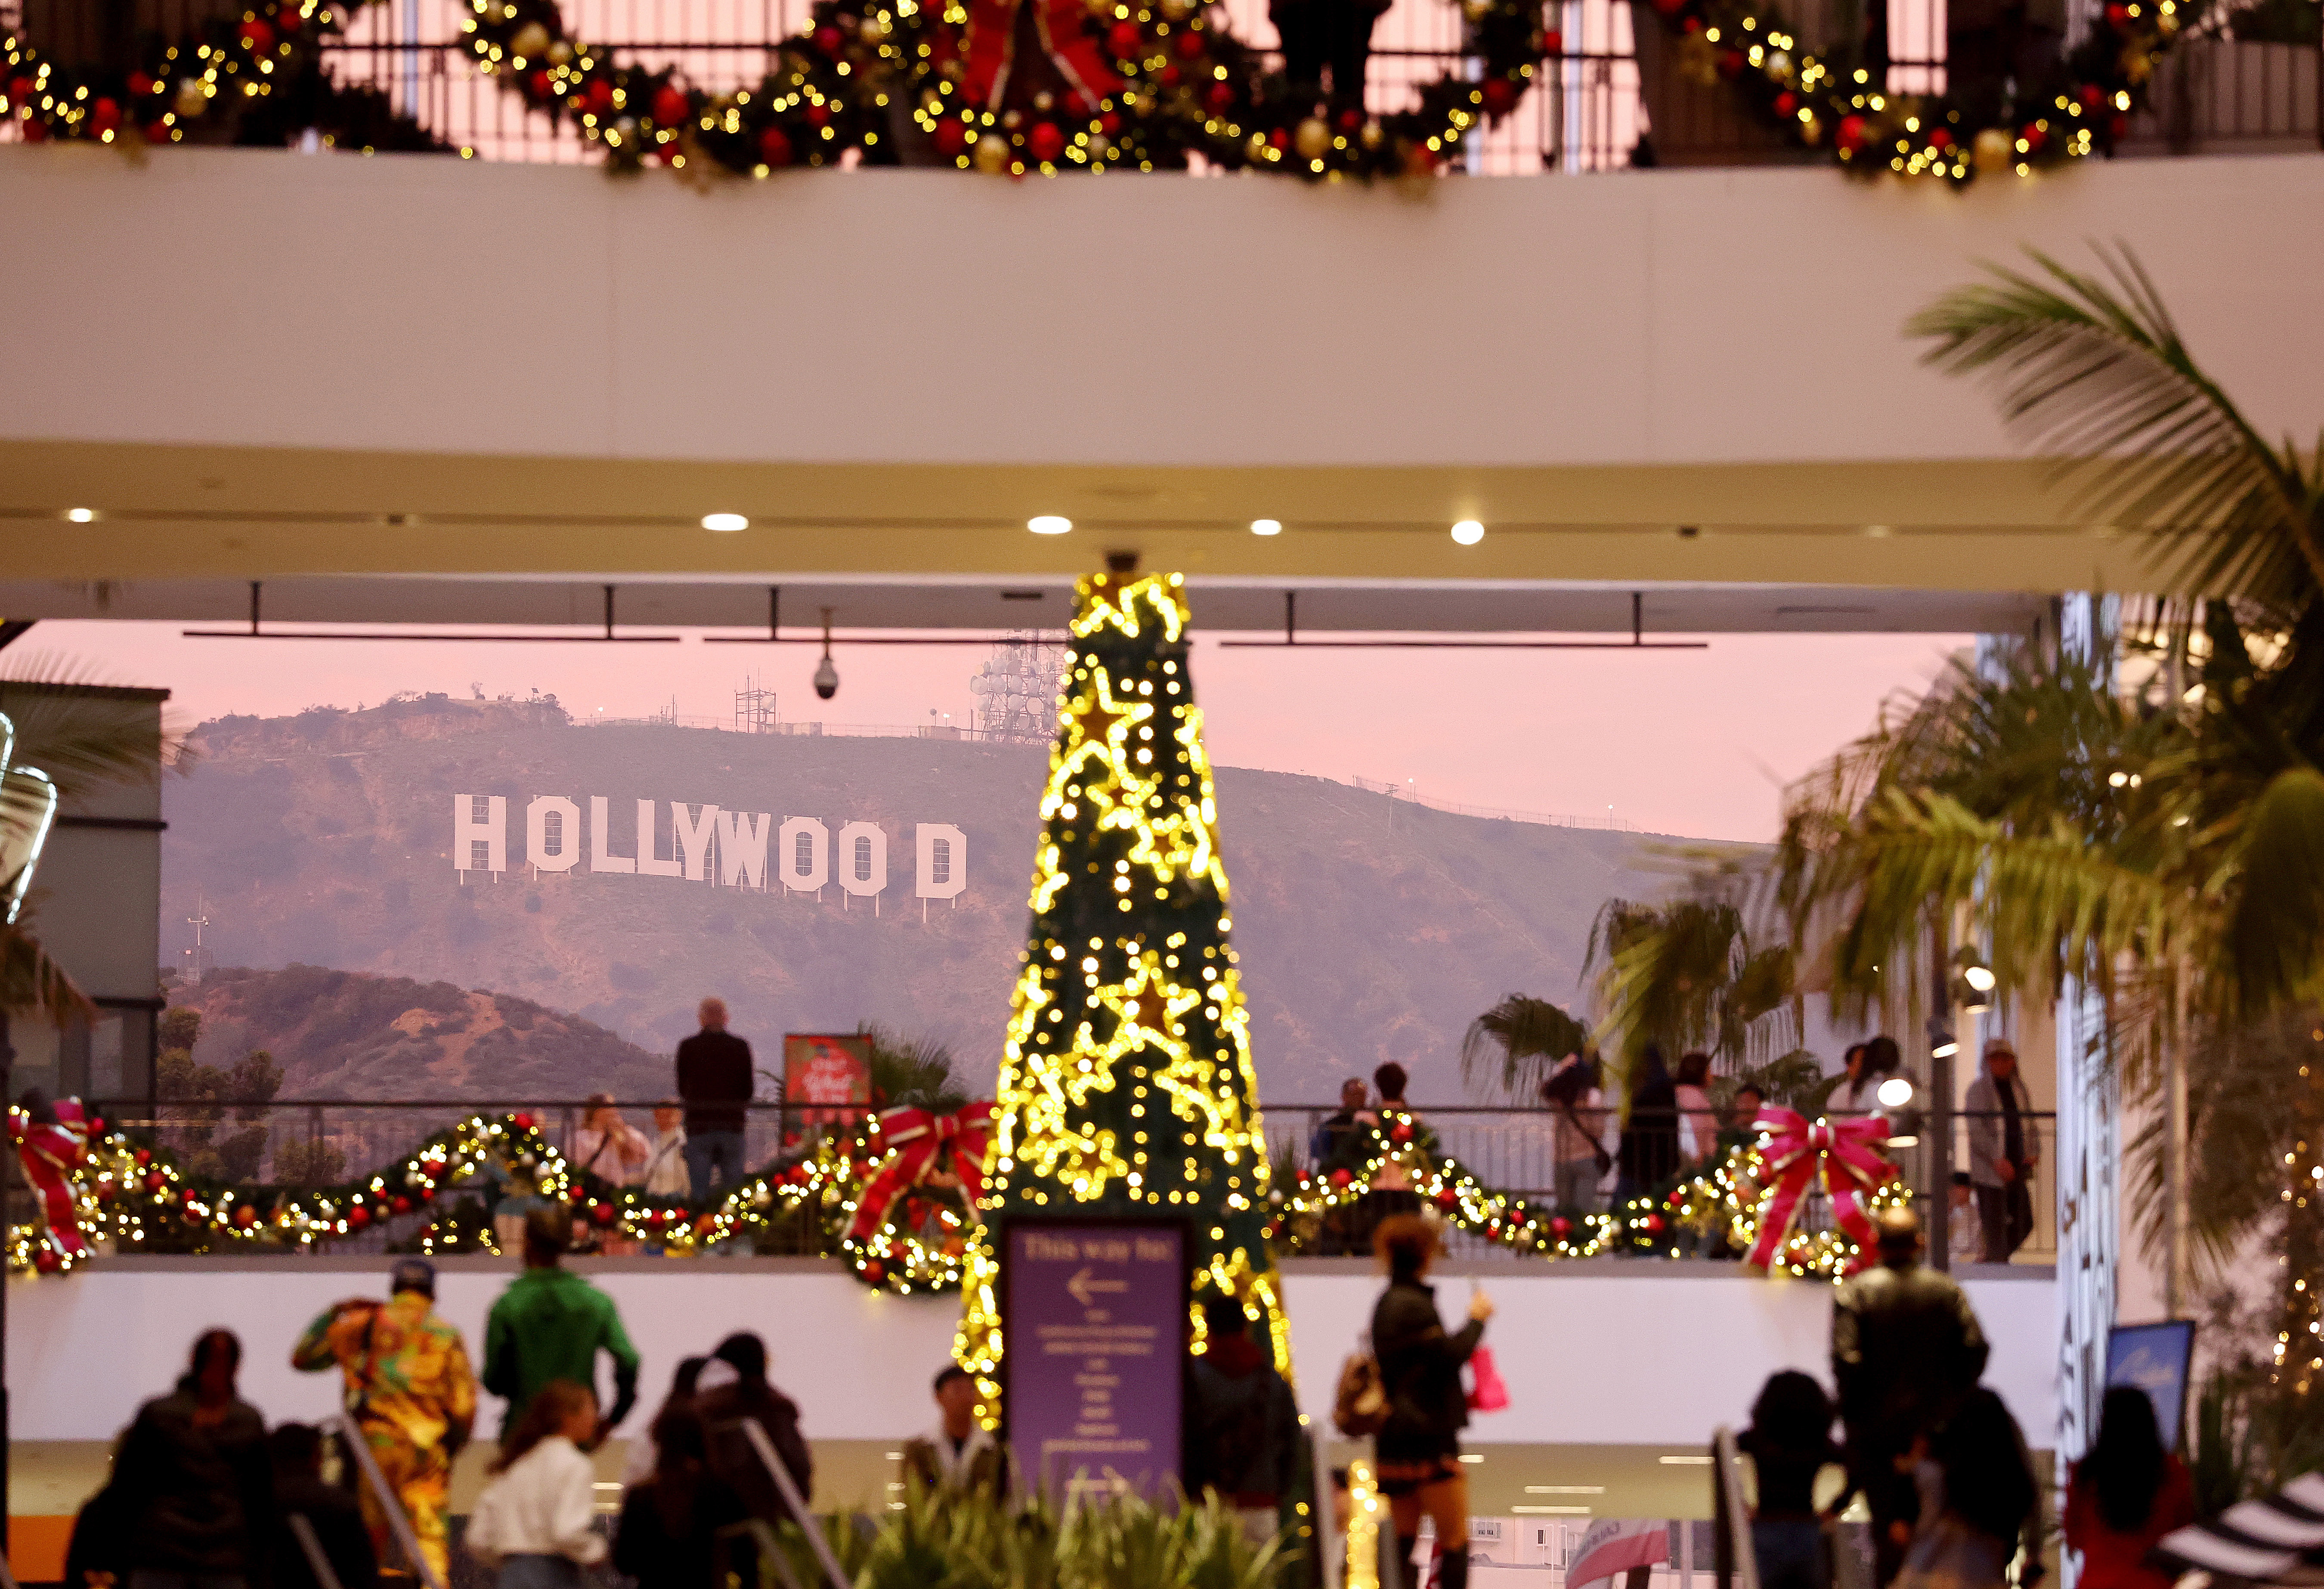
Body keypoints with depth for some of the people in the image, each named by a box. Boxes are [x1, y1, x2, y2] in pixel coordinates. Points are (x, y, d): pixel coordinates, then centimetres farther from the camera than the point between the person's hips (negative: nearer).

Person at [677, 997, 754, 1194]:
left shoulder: (687, 1047, -2)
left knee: (700, 1192, 0)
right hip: (732, 1125, 1)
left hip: (698, 1127, -1)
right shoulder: (741, 1047, 1)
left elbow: (682, 1090, 6)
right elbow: (748, 1093, 4)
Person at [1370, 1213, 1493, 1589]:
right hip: (1427, 1435, -9)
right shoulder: (1414, 1305, -16)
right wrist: (1477, 1319, -4)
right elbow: (1449, 1355, -18)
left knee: (1402, 1539, 9)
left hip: (1396, 1437, 9)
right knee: (1455, 1537, -5)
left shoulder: (1388, 1303, 15)